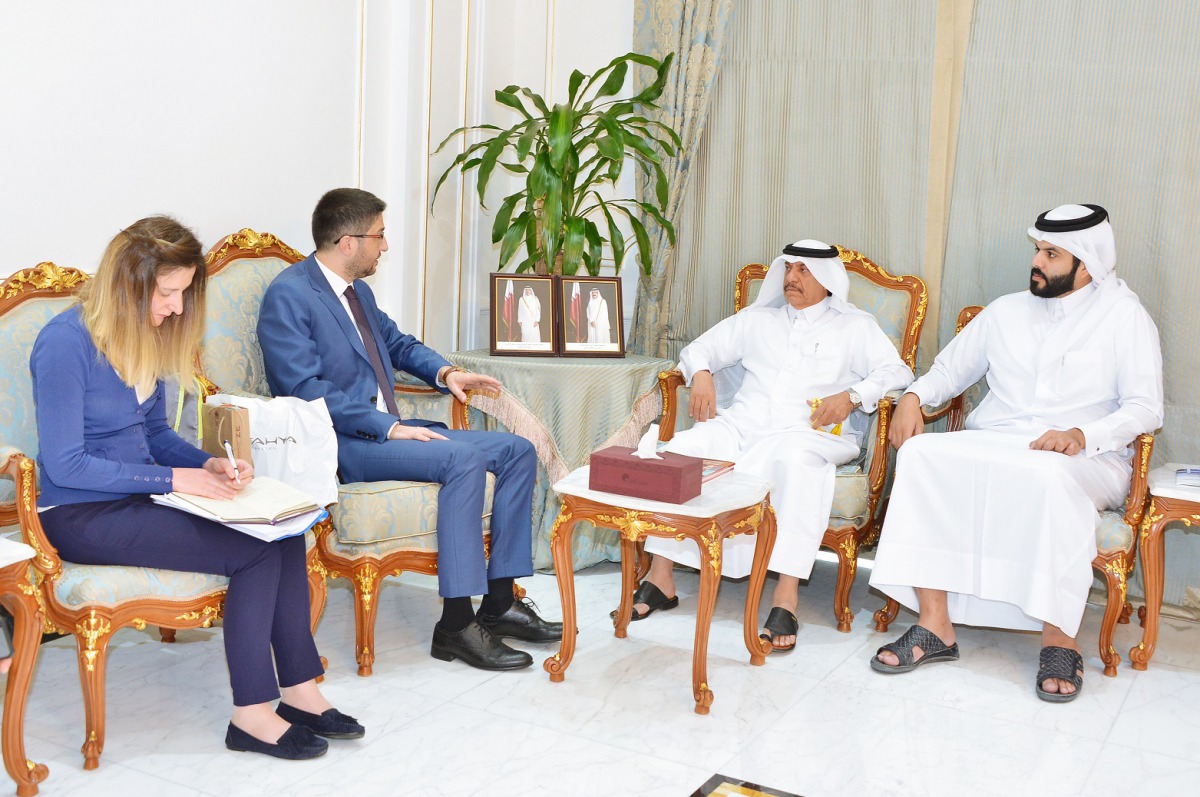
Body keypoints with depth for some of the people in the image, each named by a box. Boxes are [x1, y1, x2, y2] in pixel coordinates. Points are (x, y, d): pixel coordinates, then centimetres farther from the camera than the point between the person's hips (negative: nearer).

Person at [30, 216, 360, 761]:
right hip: (81, 517, -8)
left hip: (136, 496, 8)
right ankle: (251, 716, -11)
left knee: (285, 531, -15)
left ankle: (299, 691, -7)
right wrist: (174, 479, -20)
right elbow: (65, 465, -19)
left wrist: (210, 465, -2)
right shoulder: (65, 342, -17)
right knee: (257, 552, -22)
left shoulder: (148, 337, 8)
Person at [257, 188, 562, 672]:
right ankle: (456, 625, -25)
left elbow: (397, 343, 31)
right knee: (464, 458, -31)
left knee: (517, 450, -1)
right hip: (340, 443, -9)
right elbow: (306, 389, -21)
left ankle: (499, 603, -1)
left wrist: (444, 372, 9)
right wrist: (389, 427, -25)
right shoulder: (288, 295, -12)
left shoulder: (358, 291, 16)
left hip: (387, 428, 10)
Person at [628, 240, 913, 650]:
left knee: (794, 459, -40)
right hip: (742, 423, 3)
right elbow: (699, 348, 26)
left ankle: (786, 597, -41)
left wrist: (852, 396, -15)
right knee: (681, 449, -27)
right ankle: (660, 578, -23)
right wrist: (701, 374, 2)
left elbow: (897, 372, 4)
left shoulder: (856, 326, 17)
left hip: (810, 432, -3)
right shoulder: (757, 319, 26)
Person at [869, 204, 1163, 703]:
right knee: (921, 453, -27)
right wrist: (914, 396, 2)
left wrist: (1083, 434, -22)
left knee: (1047, 474, -41)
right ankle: (935, 626, -27)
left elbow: (1145, 407, -3)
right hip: (992, 445, 4)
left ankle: (1059, 639, -28)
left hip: (1086, 459, -4)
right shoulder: (1006, 311, 19)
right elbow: (950, 368, 24)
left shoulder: (1124, 316, 6)